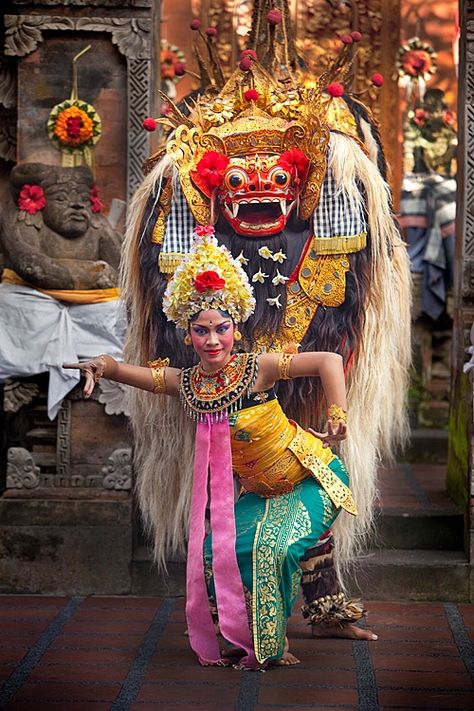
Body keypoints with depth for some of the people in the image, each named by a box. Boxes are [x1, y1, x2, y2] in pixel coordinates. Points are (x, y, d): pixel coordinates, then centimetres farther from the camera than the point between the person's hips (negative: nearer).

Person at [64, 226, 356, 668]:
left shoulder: (256, 370, -21)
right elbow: (129, 372, -10)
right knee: (214, 551, -2)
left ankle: (271, 645, -7)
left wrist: (337, 417, -29)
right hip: (261, 492, 6)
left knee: (275, 547, -26)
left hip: (312, 479, -6)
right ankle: (241, 636, 18)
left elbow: (329, 362, -21)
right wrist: (103, 365, -32)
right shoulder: (186, 384, -6)